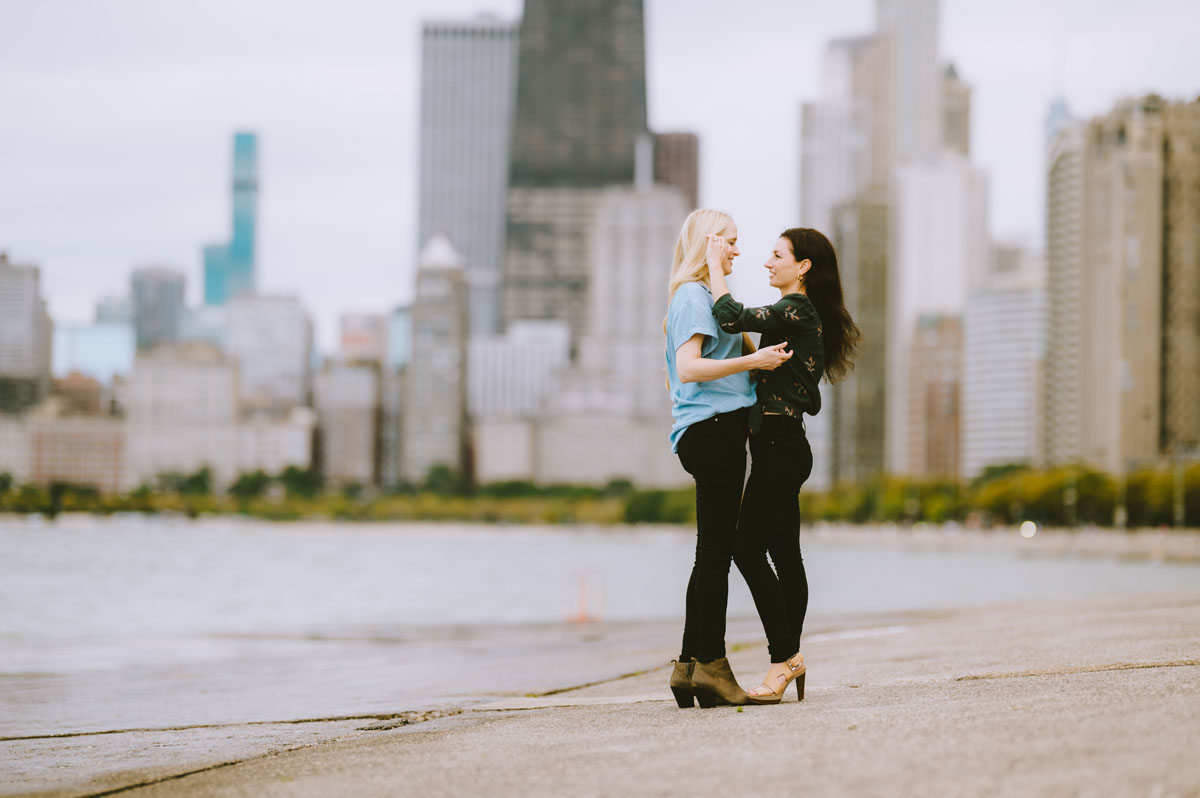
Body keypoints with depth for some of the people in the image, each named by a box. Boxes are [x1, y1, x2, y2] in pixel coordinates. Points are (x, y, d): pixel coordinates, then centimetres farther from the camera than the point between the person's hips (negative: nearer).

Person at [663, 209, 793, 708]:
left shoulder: (706, 296, 24)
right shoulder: (693, 296, -7)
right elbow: (689, 367, -19)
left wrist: (759, 357, 19)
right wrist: (752, 361, -20)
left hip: (717, 432, 10)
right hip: (712, 428, -10)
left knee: (712, 551, 9)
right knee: (716, 549, -10)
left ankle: (690, 666, 9)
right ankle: (711, 664, -9)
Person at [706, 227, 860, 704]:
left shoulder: (795, 311, -13)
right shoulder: (803, 315, 18)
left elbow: (731, 317, -25)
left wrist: (715, 263, -13)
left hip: (778, 444, -10)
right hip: (784, 445, 10)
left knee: (749, 550, -11)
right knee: (783, 553, 10)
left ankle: (785, 658, -11)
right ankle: (790, 657, 13)